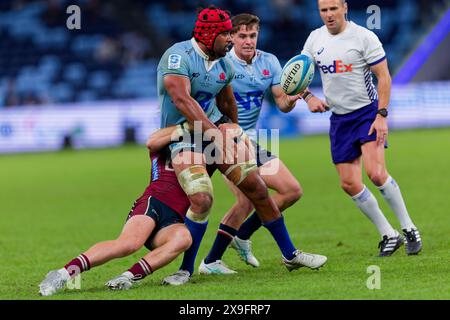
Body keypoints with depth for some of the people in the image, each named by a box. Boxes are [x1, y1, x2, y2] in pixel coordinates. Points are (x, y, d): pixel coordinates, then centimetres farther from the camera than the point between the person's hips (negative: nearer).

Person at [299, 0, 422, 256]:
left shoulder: (364, 37, -11)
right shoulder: (315, 38, 5)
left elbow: (384, 76, -11)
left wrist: (382, 115, -18)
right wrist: (309, 97, -6)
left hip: (368, 112, -6)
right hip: (339, 118, 6)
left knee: (376, 173, -22)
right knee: (349, 184, -1)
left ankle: (409, 229, -6)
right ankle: (388, 236, 13)